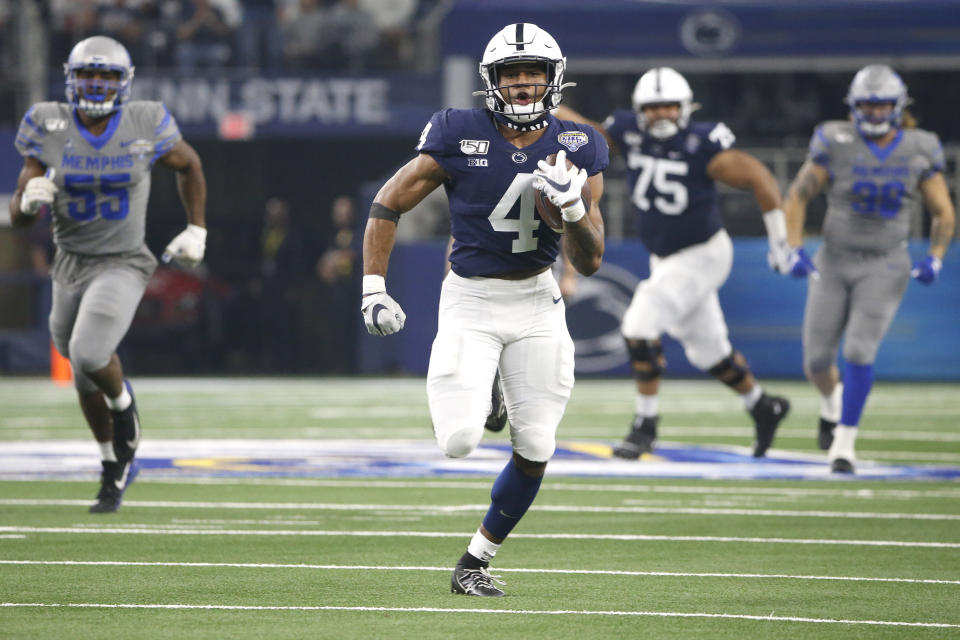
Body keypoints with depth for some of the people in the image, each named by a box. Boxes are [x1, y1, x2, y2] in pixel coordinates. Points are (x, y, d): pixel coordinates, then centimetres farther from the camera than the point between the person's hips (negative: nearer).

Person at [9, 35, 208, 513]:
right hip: (70, 263, 3)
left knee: (90, 356, -25)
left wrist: (196, 230, 8)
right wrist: (31, 200, -28)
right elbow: (17, 216, -5)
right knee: (86, 381, 15)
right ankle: (114, 468, 39)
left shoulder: (146, 127, -11)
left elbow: (188, 165, 11)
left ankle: (122, 402, 11)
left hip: (122, 264, -3)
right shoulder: (49, 129, -9)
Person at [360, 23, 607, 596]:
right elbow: (388, 205, -1)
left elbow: (590, 262, -2)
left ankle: (477, 561, 19)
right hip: (470, 301, -3)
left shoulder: (578, 150, -3)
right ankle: (463, 395, 20)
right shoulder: (460, 137, -11)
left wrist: (573, 206, -21)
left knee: (535, 450, -1)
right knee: (460, 442, -17)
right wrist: (374, 289, -7)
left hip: (536, 304, 3)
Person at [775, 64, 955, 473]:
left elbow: (944, 214, 3)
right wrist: (793, 250, -12)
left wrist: (935, 259, -12)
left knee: (859, 351, -20)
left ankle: (844, 444, -10)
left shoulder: (918, 152, -5)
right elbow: (797, 197, -1)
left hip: (884, 267, -1)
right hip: (833, 264, 1)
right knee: (817, 361, 4)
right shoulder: (837, 145, -9)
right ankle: (832, 401, 40)